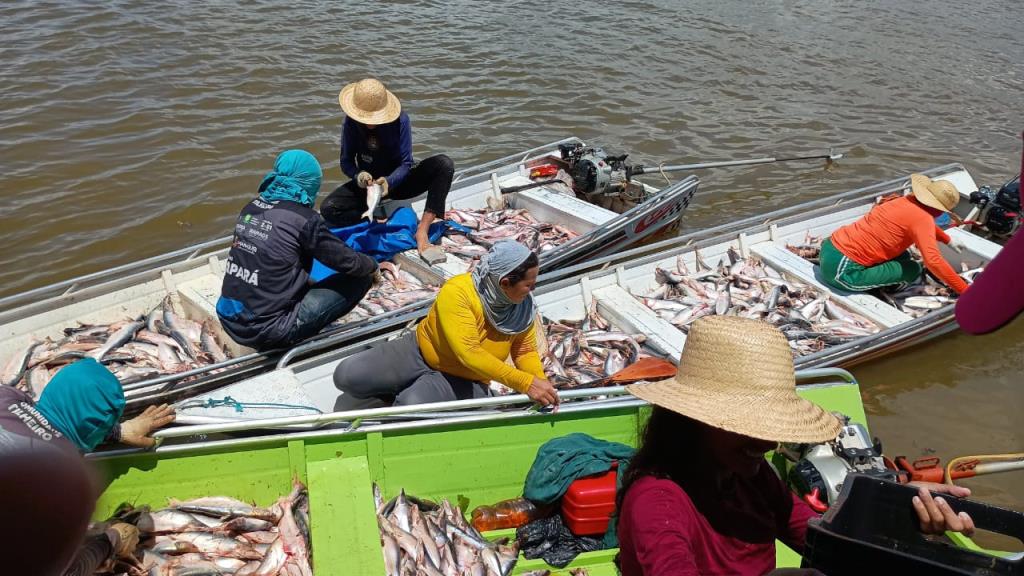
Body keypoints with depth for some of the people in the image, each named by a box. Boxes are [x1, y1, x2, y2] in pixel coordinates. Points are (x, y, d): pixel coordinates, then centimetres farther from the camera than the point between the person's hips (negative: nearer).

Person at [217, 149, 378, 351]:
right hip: (266, 332, -7)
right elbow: (346, 261, -5)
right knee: (361, 278, 0)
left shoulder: (251, 208, 5)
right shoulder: (303, 218, -14)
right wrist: (373, 265, 16)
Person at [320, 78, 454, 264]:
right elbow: (346, 161, -9)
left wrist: (389, 181, -39)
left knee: (444, 164, -30)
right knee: (328, 209, -26)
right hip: (368, 182, 1)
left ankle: (422, 232, -36)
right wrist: (358, 176, -32)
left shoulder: (400, 119, -19)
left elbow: (406, 163, -19)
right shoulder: (351, 122, -14)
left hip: (398, 180, -1)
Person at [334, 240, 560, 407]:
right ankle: (403, 393, 11)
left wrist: (541, 383, -23)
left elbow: (525, 351, -2)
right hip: (420, 352, -1)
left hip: (463, 381, 1)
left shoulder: (524, 304, -12)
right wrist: (526, 383, -42)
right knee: (347, 375, -14)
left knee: (410, 408, -31)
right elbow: (469, 353, -36)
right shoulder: (456, 292, -28)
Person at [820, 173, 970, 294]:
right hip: (843, 271, -9)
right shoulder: (922, 218, -11)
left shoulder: (909, 201, 14)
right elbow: (933, 261, -21)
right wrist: (966, 291, -15)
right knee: (913, 270, 1)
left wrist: (949, 240, 44)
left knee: (903, 257, 21)